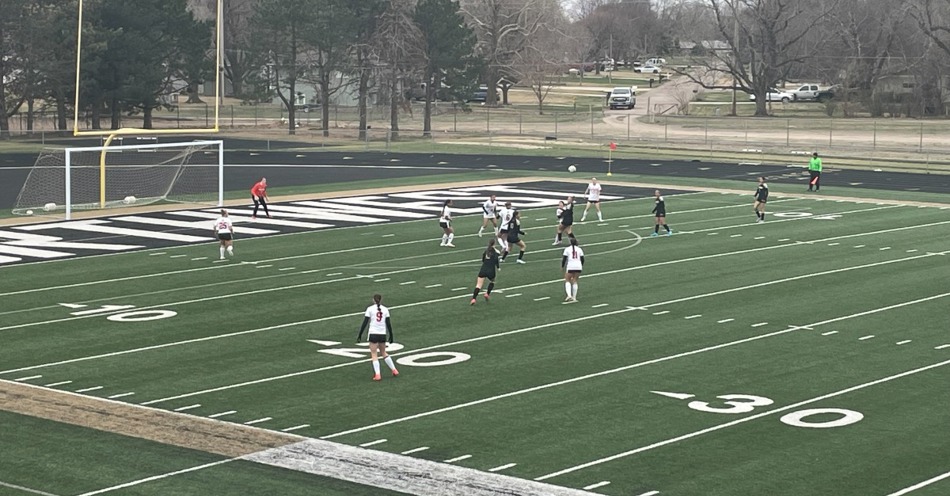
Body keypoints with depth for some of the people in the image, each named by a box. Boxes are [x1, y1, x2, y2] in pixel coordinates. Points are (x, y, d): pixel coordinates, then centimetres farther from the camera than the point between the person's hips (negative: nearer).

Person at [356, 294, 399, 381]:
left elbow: (365, 323, -5)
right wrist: (391, 336, 13)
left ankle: (377, 375, -9)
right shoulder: (385, 309, 5)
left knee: (374, 355, 1)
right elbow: (388, 324, 5)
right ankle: (394, 370, 21)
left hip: (373, 334, -3)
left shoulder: (370, 309, -2)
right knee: (384, 353, 22)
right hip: (383, 334, 3)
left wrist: (359, 335, 0)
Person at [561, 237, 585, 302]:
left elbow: (564, 259, -2)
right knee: (575, 281, 13)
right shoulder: (579, 249, 8)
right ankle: (574, 297, 10)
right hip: (578, 267, 3)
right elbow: (582, 259, 8)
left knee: (567, 281, 8)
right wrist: (581, 266, 26)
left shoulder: (567, 249, 0)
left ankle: (569, 295, -12)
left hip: (570, 267, -3)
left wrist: (562, 266, 11)